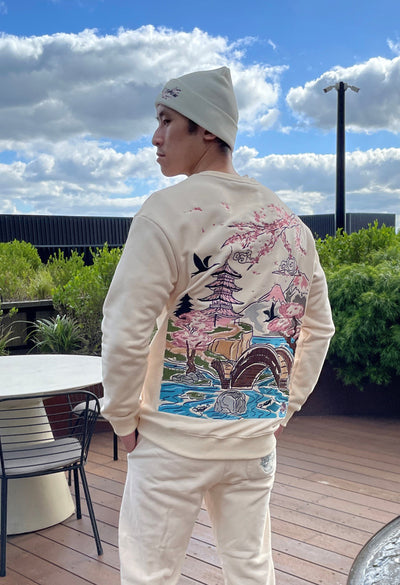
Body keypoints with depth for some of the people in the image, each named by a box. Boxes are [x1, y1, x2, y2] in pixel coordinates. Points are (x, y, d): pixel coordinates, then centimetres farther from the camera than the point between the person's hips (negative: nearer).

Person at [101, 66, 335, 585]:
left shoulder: (170, 209, -14)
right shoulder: (288, 221, 5)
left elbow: (126, 331, -17)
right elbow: (319, 326, 12)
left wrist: (121, 415, -2)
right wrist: (287, 403, 18)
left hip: (177, 431, -5)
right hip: (258, 431, 6)